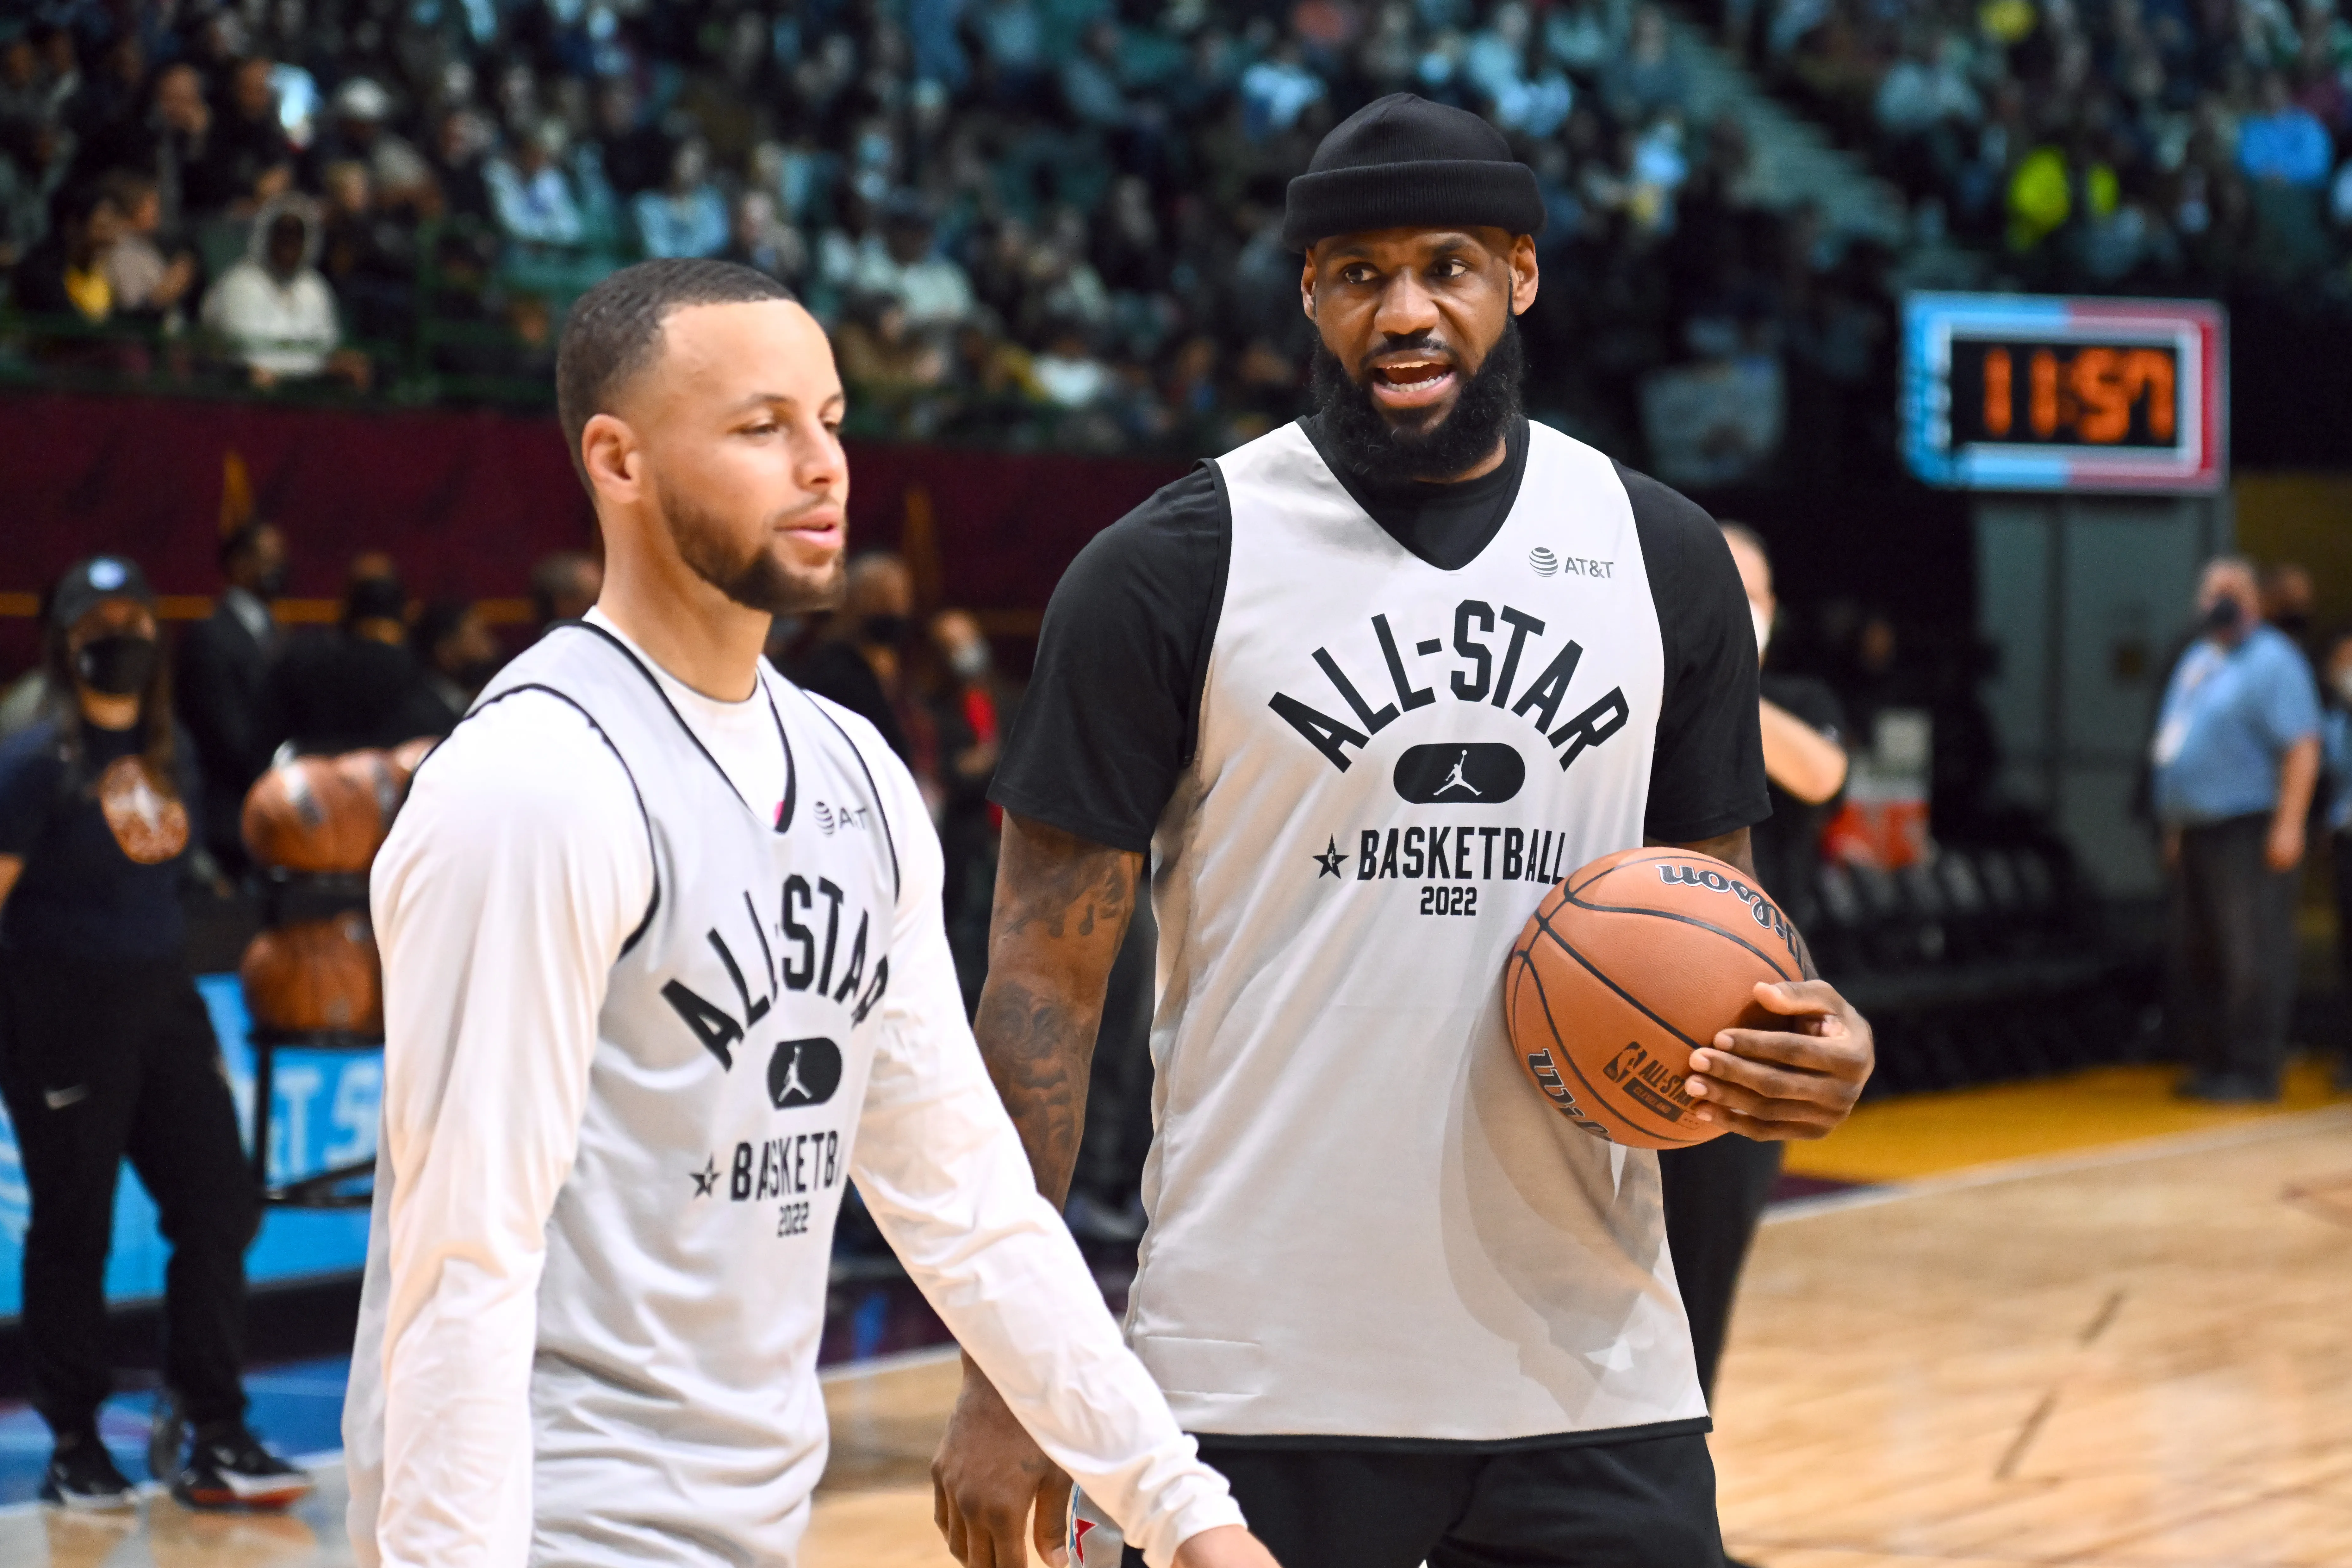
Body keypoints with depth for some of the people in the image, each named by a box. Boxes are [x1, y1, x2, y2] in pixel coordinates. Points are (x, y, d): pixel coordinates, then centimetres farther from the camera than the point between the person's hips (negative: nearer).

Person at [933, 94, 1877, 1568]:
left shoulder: (1666, 558, 7)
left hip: (1589, 1373, 3)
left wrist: (1802, 1040, -9)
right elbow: (1051, 975, -4)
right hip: (1261, 1382, -3)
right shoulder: (1172, 570, -4)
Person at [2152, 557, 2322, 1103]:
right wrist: (2174, 829, 21)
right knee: (2196, 958, 10)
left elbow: (2302, 748, -14)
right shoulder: (2196, 660, 20)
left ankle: (2255, 1071, -6)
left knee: (2251, 958, -8)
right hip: (2196, 830, 9)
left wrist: (2288, 826, -21)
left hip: (2247, 830, -9)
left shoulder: (2271, 661, -6)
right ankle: (2210, 1062, 17)